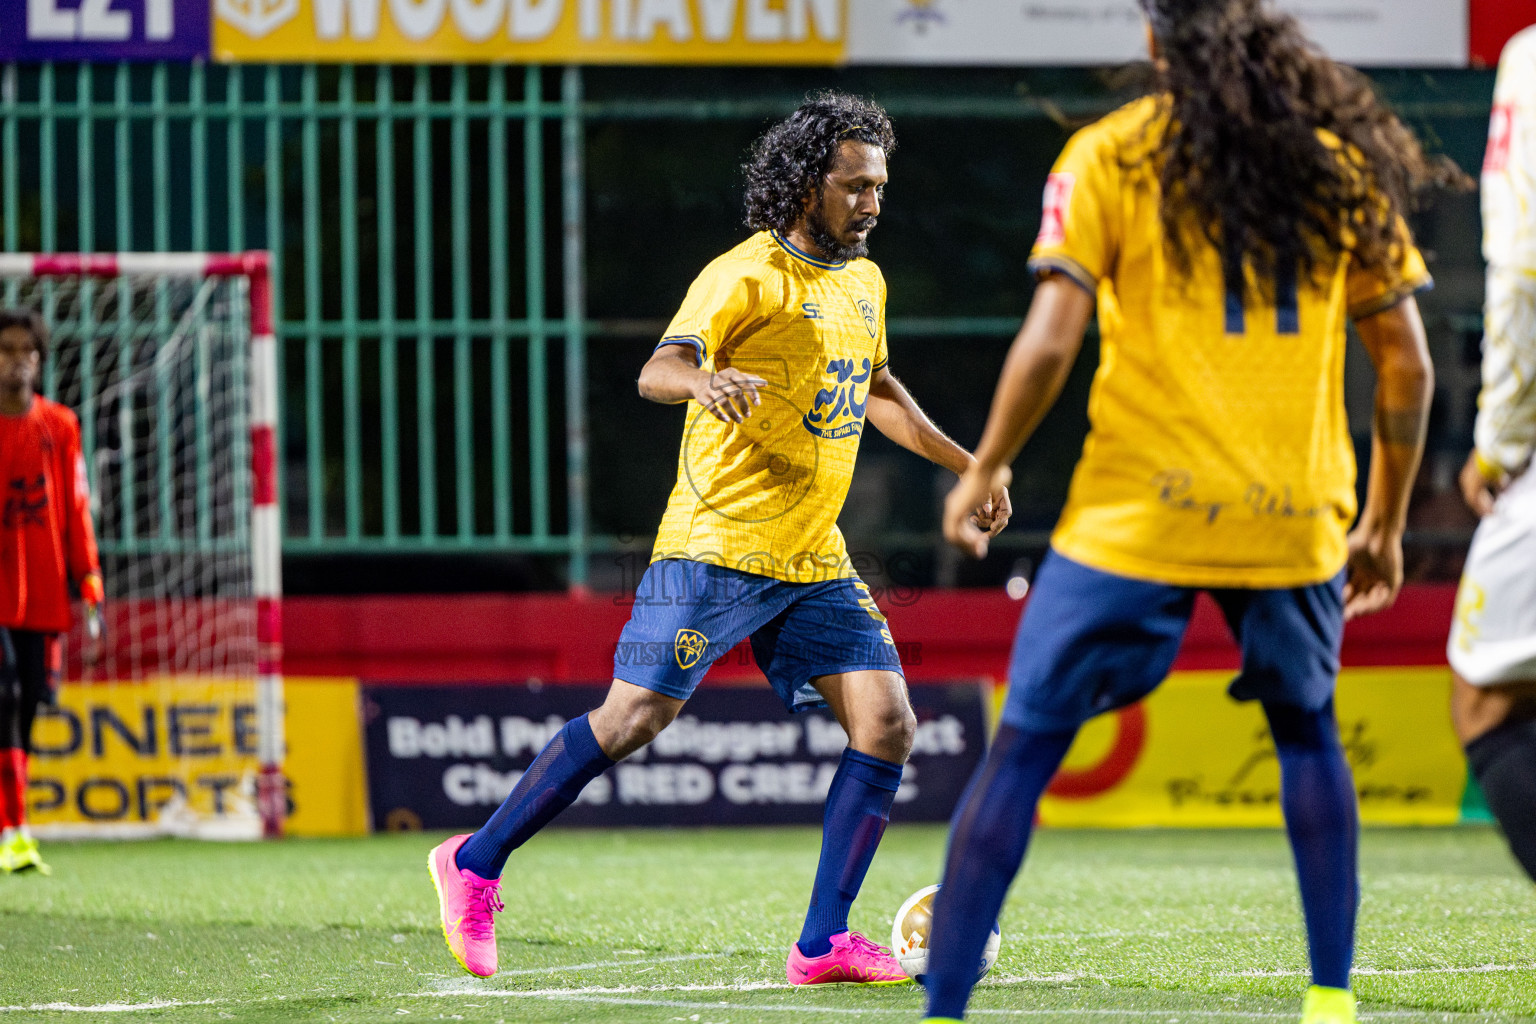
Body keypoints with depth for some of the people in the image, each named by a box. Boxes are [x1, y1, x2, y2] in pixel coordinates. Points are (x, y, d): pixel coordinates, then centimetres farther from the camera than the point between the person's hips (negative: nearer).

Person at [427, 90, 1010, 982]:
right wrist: (705, 379, -47)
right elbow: (658, 371, -25)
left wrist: (965, 464, 31)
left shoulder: (863, 283, 15)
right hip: (718, 547, -7)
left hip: (816, 559, 7)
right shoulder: (749, 276, -11)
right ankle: (476, 867, 6)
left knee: (887, 726, -5)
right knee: (636, 717, -9)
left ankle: (824, 943, -1)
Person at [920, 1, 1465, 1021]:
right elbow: (1407, 364, 9)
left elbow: (1050, 339, -10)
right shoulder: (1341, 164, 9)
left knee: (1023, 752, 4)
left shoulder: (1111, 157, -1)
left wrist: (983, 472, 4)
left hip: (1136, 516, -3)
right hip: (1294, 516, 3)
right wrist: (1385, 524, 20)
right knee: (1307, 731, 26)